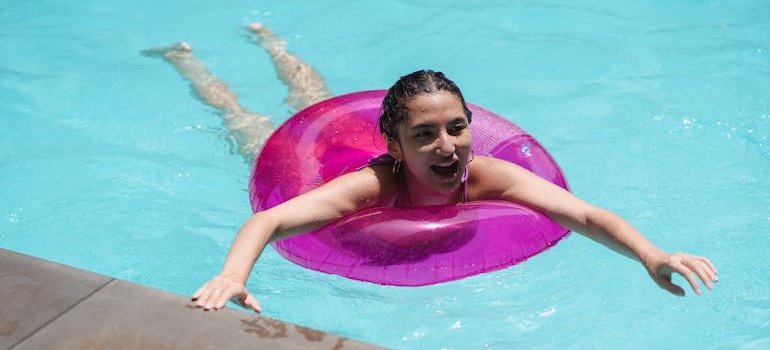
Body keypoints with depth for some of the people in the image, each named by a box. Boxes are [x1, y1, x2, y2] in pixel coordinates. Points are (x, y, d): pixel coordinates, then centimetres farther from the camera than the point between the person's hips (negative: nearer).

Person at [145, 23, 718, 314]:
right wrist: (233, 274, -80)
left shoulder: (486, 175, -41)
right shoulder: (371, 186, -51)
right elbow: (268, 221, -60)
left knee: (313, 97, 35)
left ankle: (266, 39, 63)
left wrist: (650, 255, -62)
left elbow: (589, 215, -45)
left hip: (354, 147, 4)